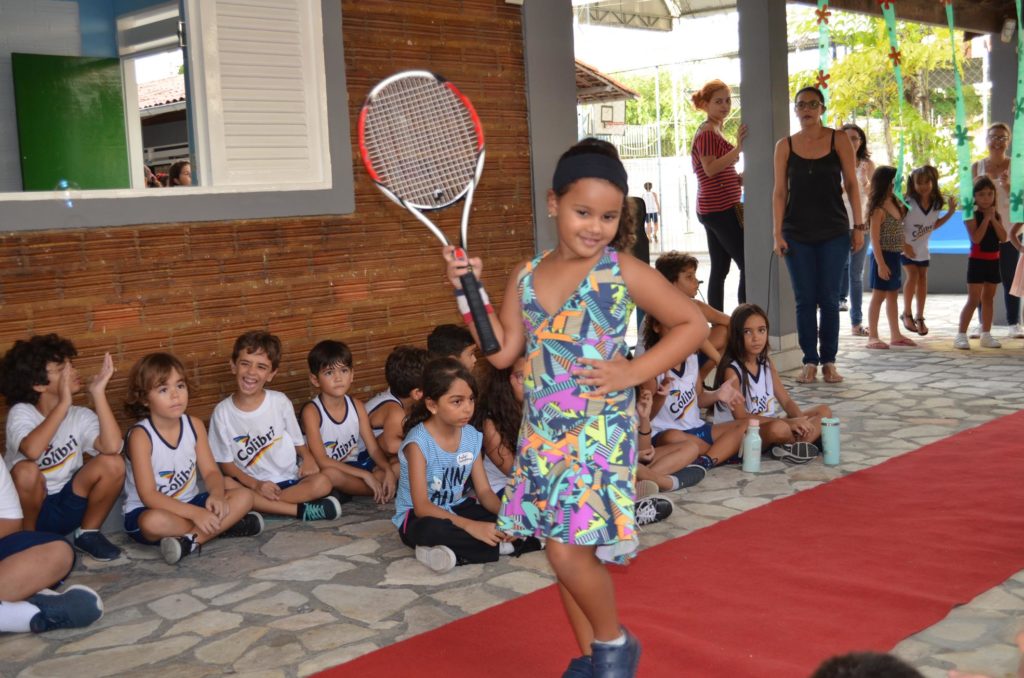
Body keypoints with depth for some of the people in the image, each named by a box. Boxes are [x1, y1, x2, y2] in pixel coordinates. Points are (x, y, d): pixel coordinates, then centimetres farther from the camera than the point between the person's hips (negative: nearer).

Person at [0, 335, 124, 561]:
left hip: (69, 506, 3)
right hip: (30, 507, -3)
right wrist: (63, 404, -33)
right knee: (26, 470, -34)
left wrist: (98, 393, -26)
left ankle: (87, 533, 1)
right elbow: (32, 451, -37)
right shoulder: (21, 412, -14)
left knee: (113, 463, -20)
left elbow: (112, 447, -27)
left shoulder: (81, 416, -6)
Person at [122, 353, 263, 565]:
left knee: (244, 496, -12)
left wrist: (217, 495, -26)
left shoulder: (194, 425, -3)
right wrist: (195, 514, -32)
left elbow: (211, 472, -2)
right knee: (154, 522, -40)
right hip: (146, 511, -5)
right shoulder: (140, 435, -19)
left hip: (187, 504, 6)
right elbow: (148, 495, -24)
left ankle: (190, 540, -24)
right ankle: (221, 527, -20)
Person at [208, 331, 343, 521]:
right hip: (251, 484, -1)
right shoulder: (223, 412, -2)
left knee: (323, 481, -28)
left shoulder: (280, 402, 0)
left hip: (290, 481, 1)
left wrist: (308, 458, -14)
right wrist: (255, 485, -17)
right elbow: (226, 463, 0)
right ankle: (300, 510, -27)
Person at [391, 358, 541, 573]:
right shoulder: (418, 442, -22)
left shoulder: (472, 436, -4)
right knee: (433, 530, -40)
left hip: (457, 510, 6)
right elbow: (421, 507, -26)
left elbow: (484, 491, -1)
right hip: (419, 518, -6)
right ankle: (503, 545, -24)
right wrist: (471, 526, -35)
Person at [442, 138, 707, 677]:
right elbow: (503, 351, 6)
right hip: (541, 436, 5)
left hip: (600, 434, -5)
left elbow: (693, 324, -2)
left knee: (570, 551, -13)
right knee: (564, 552, 13)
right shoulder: (526, 276, 6)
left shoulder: (623, 271, -7)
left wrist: (635, 372, -11)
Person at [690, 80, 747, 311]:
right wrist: (738, 148, -33)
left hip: (715, 208, 10)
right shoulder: (707, 132, -10)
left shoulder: (713, 132, 21)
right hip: (721, 208, -10)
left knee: (720, 269, 8)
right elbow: (710, 168, -23)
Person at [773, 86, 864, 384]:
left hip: (834, 232, -1)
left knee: (829, 299, 2)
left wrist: (859, 226, -2)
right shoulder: (785, 146, 4)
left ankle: (829, 362, 10)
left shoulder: (839, 140, 2)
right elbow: (780, 192, 3)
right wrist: (778, 234, -4)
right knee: (804, 300, 2)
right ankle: (810, 362, 9)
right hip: (797, 233, 1)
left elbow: (851, 184, 3)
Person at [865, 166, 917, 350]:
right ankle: (872, 336, 1)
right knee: (878, 296, -4)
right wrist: (881, 264, -22)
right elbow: (874, 239, -18)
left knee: (893, 296, 13)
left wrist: (904, 207, 10)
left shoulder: (895, 204, 10)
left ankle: (895, 334, 21)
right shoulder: (878, 209, -15)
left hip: (895, 256, 8)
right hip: (883, 256, -8)